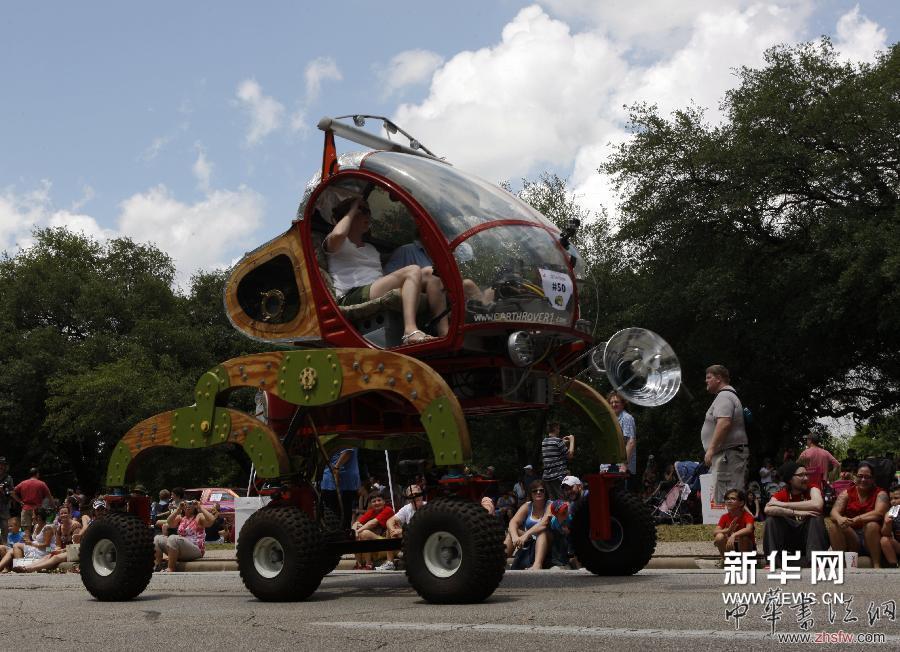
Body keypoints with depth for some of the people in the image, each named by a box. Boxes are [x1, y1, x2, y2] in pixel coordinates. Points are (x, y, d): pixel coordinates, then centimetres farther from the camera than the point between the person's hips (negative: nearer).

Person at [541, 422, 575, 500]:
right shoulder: (557, 441, -9)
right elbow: (570, 455, -9)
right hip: (559, 476, -7)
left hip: (546, 477, 7)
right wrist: (572, 440, 4)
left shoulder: (544, 442, 13)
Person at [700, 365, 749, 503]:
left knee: (726, 498, -15)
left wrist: (711, 448, -24)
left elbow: (724, 423, -24)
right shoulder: (728, 395, 25)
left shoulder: (724, 396, -10)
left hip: (727, 454, -11)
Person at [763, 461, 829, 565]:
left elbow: (817, 505, -32)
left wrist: (783, 504, -26)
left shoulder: (812, 489, -7)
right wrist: (796, 512, -35)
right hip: (788, 539, 1)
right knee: (771, 519, -20)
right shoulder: (781, 494, -3)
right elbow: (768, 510, -25)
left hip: (809, 537, -1)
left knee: (816, 517, -27)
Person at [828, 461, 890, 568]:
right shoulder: (847, 494, 8)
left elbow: (879, 513, -20)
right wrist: (839, 519, -34)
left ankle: (877, 566, -29)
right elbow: (834, 512, -7)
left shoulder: (880, 494, 0)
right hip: (850, 539, 2)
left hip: (871, 539, -2)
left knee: (872, 525, -32)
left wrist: (855, 520, -36)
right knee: (834, 526, -23)